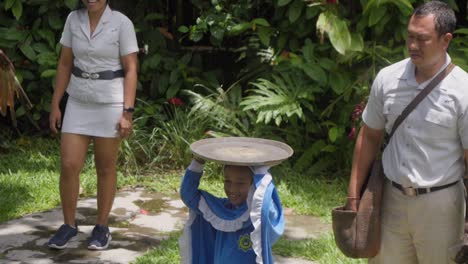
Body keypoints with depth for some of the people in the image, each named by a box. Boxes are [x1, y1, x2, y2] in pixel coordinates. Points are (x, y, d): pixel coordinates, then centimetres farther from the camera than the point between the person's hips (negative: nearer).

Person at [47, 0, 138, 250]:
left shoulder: (122, 23, -9)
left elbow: (131, 70, -8)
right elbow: (65, 64, 8)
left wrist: (127, 112, -14)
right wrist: (55, 105, 5)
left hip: (110, 104, -3)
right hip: (78, 103, 3)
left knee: (105, 167, 7)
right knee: (68, 165, -1)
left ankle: (102, 227, 21)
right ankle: (69, 225, 16)